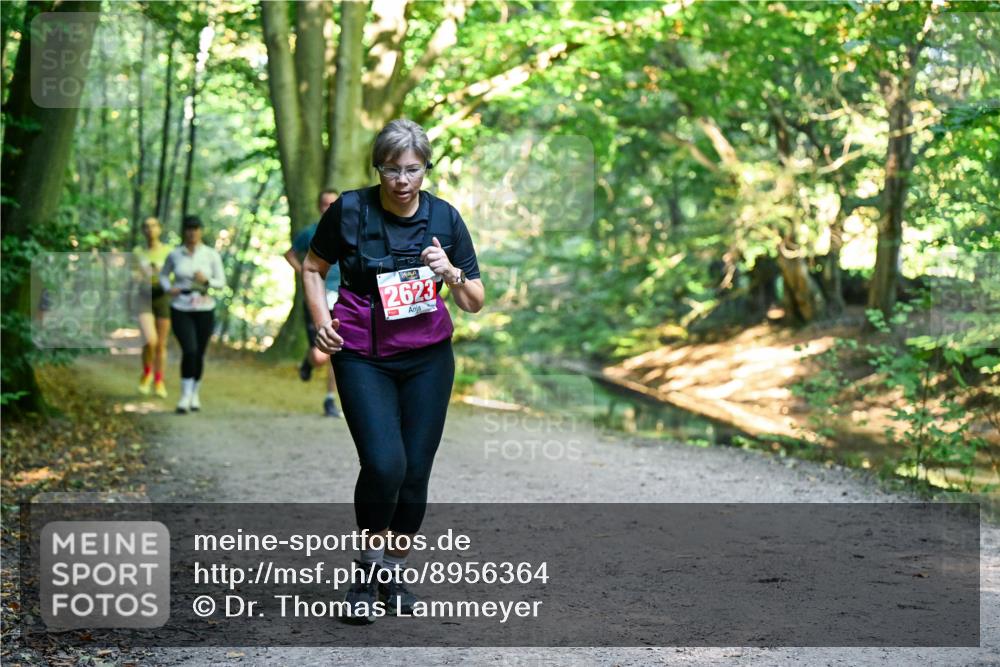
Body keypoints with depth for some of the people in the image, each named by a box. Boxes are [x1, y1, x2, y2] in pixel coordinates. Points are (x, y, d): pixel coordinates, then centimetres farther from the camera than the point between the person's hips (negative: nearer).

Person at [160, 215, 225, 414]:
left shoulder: (212, 255, -3)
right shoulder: (174, 254, -1)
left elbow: (221, 282, 0)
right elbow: (163, 274, 14)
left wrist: (206, 280, -20)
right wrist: (168, 288, -7)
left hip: (205, 310, 1)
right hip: (181, 310, -1)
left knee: (199, 354, 8)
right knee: (189, 351, -19)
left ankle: (195, 394, 29)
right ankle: (185, 396, -10)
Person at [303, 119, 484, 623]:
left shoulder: (445, 218, -3)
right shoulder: (348, 211, -7)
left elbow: (475, 303, 2)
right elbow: (312, 268, 9)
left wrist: (451, 273, -18)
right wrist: (321, 319, -7)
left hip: (427, 356, 2)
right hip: (362, 355, -2)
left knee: (416, 472, 1)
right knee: (384, 463, -19)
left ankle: (394, 571, 23)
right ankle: (370, 563, 6)